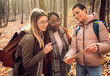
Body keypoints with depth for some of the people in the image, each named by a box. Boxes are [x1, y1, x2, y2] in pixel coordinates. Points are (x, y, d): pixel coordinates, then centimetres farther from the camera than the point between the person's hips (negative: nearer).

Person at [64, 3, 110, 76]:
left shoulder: (98, 25, -7)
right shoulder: (76, 29, 5)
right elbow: (73, 47, -2)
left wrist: (98, 47, -34)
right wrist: (69, 56, -24)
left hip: (95, 66, -4)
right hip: (79, 65, 4)